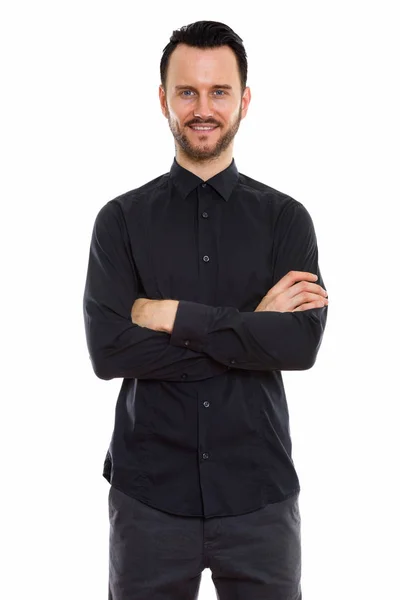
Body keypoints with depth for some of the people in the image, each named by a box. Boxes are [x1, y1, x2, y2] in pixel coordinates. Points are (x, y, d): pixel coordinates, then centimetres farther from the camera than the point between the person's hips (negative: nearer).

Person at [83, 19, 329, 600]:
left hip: (260, 493, 1)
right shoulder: (122, 219, 1)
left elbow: (303, 344, -12)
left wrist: (172, 315, -15)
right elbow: (107, 350, -12)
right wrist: (250, 327, -14)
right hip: (148, 493, 0)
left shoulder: (285, 218, 2)